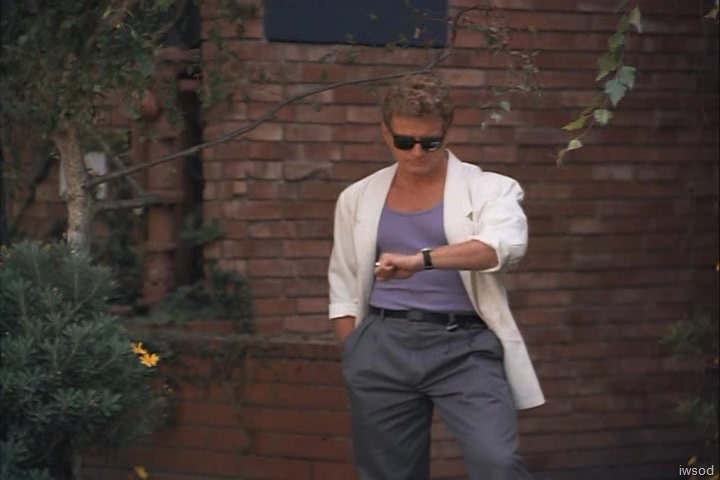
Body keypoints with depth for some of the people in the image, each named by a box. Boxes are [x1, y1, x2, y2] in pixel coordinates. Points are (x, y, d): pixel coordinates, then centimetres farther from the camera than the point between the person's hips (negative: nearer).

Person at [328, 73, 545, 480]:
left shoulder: (488, 188, 1)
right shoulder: (359, 198, 11)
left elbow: (502, 245, -20)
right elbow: (344, 288, 17)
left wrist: (421, 259, -33)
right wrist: (354, 357, 7)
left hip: (463, 346, -3)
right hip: (383, 347, 3)